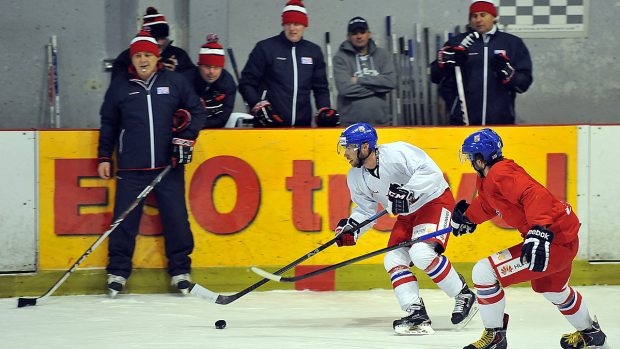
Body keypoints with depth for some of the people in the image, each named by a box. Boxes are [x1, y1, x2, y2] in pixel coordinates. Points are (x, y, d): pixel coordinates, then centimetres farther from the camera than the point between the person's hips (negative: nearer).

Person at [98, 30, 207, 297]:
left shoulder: (174, 82, 5)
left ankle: (180, 270, 12)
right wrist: (104, 157, 11)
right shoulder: (120, 86, 7)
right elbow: (108, 124, 14)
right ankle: (118, 270, 10)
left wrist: (187, 136, -1)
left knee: (176, 217, -1)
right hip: (131, 168, 0)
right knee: (125, 219, -2)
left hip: (168, 165, 0)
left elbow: (196, 111, 12)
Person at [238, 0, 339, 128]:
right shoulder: (265, 48, -1)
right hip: (268, 125, -4)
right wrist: (259, 106, -12)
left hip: (303, 125, 4)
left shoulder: (314, 52, 11)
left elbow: (320, 88, 18)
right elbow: (246, 83, 1)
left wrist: (325, 110, 3)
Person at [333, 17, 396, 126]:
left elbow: (390, 82, -4)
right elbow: (345, 88, -13)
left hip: (380, 122, 3)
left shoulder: (383, 55, 10)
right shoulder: (341, 58, 0)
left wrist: (360, 80, -9)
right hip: (350, 123, -3)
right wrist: (377, 87, -7)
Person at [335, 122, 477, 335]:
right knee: (394, 260, -6)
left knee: (421, 253, -26)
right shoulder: (356, 177, -1)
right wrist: (351, 229, -10)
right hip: (407, 215, 9)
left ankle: (463, 295, -11)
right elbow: (365, 210, 8)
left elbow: (431, 171, -32)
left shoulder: (396, 153, -26)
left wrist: (408, 191, -42)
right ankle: (417, 314, -7)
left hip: (435, 201, -9)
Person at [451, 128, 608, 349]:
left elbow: (535, 195, -35)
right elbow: (487, 203, 32)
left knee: (485, 272, -13)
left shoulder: (501, 173, -21)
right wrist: (468, 218, 34)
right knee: (551, 288, 38)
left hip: (554, 238, -11)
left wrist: (539, 232, -44)